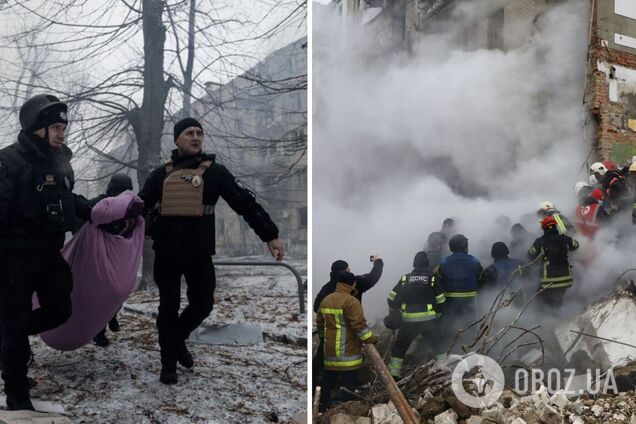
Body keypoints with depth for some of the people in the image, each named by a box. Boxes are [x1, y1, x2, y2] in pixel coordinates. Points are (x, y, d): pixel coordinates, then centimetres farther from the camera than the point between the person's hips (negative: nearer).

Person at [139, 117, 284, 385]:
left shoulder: (214, 172, 2)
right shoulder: (161, 174, 7)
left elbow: (244, 202, -3)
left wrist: (269, 235, -9)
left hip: (200, 253, 0)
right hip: (166, 252, 0)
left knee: (203, 303, 4)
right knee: (169, 306, 4)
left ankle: (177, 338, 33)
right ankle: (169, 364, 16)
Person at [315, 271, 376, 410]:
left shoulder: (325, 300, 11)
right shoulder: (351, 301, -15)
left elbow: (319, 322, 19)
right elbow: (359, 324, -19)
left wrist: (323, 337, 32)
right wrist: (371, 339, -9)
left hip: (329, 349, 8)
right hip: (347, 350, -8)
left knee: (328, 379, 17)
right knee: (348, 381, -3)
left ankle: (324, 403, 25)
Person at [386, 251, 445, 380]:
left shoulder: (405, 278, 5)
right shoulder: (432, 278, 2)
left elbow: (392, 298, 6)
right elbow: (440, 301, 3)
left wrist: (396, 311, 23)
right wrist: (438, 313, 19)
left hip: (408, 320, 1)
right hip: (428, 319, -1)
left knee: (400, 346, 13)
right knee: (438, 345, 13)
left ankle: (393, 373, 9)